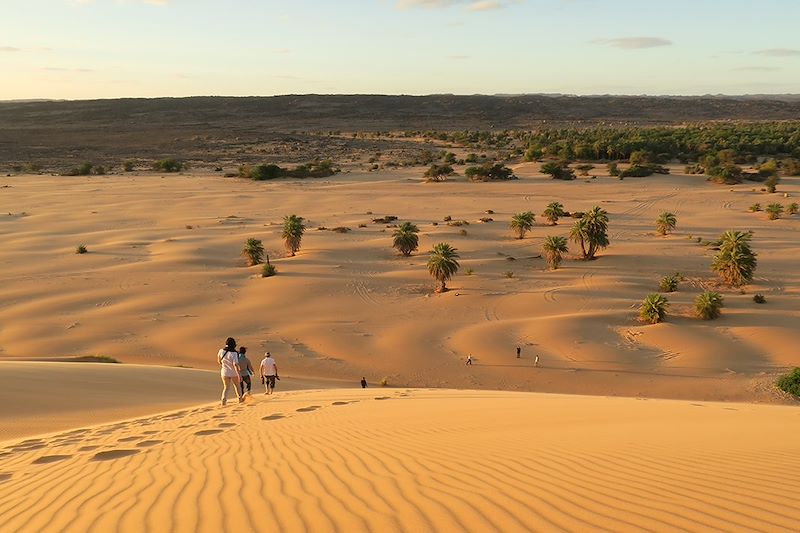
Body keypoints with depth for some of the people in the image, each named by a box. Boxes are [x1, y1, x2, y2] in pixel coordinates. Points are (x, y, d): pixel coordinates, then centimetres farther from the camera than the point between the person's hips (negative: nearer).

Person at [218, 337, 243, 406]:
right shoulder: (234, 353, -21)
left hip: (224, 372, 2)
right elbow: (235, 365, -28)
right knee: (236, 385, 20)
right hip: (233, 372, -2)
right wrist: (239, 375, -26)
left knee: (226, 387, 10)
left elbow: (219, 361, 9)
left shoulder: (221, 351, -8)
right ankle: (240, 398, 36)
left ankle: (224, 399, -13)